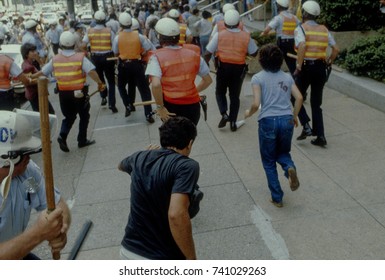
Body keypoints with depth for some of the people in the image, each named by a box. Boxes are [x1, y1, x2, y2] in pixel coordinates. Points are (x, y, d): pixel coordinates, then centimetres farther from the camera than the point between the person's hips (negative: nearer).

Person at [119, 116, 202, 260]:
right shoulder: (187, 166, -16)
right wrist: (192, 260, -21)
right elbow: (176, 215, -32)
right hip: (164, 258, -5)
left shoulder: (140, 158, 3)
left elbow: (121, 165, 29)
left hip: (128, 251, 6)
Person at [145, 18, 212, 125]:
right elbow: (208, 80, 8)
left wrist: (160, 107, -14)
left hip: (171, 107, -3)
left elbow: (156, 84, -26)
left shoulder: (157, 56, -11)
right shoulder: (193, 54, 1)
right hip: (192, 106, 3)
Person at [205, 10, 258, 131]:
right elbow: (254, 53, 5)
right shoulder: (246, 36, -2)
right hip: (239, 68, 1)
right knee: (235, 95, 14)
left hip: (223, 67, -1)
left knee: (220, 92, 18)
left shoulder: (219, 35, -6)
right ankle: (233, 122, 15)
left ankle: (224, 114, -3)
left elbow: (208, 53, -6)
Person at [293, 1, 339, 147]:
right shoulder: (324, 29, 11)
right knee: (316, 103, 14)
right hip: (320, 68, 5)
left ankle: (306, 126, -2)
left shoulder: (300, 28, -4)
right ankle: (320, 136, 11)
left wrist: (298, 67, -18)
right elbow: (336, 49, 6)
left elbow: (302, 46, -22)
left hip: (306, 67, -5)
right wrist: (328, 63, 17)